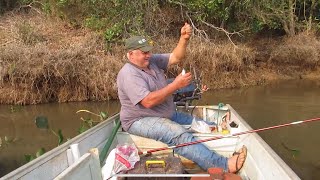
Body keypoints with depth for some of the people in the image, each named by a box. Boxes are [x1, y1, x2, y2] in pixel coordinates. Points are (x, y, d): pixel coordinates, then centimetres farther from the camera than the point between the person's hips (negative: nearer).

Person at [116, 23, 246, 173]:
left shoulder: (152, 61, 6)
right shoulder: (129, 74, -18)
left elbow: (175, 57, 3)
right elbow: (148, 102, -28)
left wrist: (184, 39, -16)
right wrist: (176, 85, -24)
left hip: (168, 115, 10)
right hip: (141, 121, -10)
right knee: (179, 135, -34)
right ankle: (224, 166, -42)